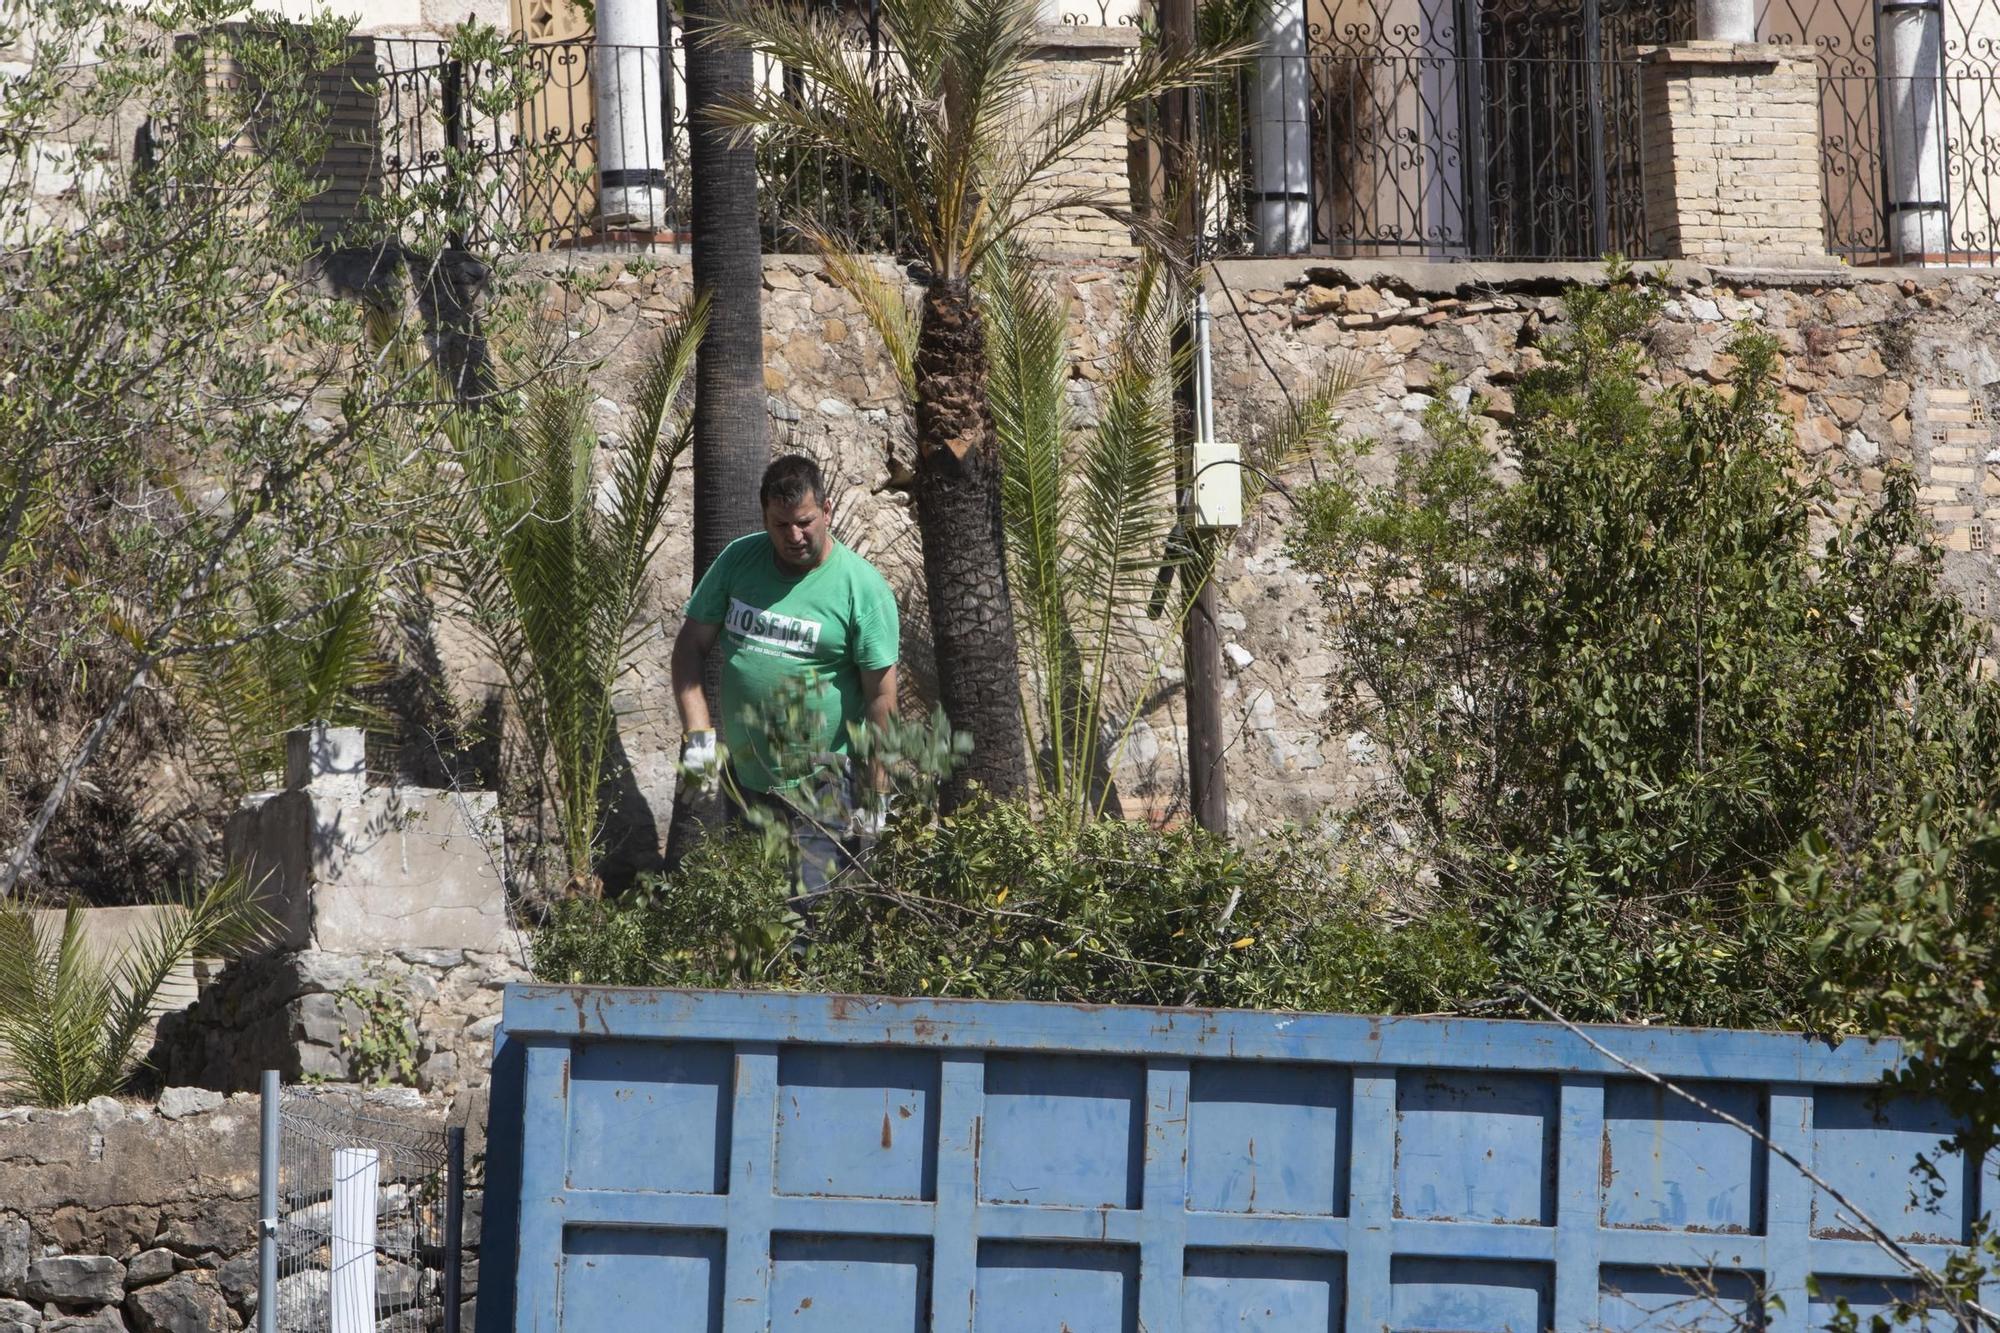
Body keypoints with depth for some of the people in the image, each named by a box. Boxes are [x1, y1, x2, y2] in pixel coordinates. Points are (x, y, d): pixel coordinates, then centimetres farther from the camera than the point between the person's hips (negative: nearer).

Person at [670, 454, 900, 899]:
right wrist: (697, 731, -6)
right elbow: (691, 645, 7)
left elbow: (881, 696, -9)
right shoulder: (738, 561, 3)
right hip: (742, 781, 5)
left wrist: (873, 795, -10)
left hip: (821, 792, -5)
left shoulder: (863, 586, -9)